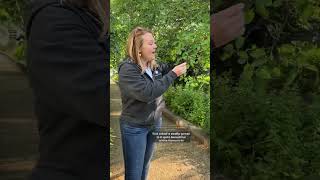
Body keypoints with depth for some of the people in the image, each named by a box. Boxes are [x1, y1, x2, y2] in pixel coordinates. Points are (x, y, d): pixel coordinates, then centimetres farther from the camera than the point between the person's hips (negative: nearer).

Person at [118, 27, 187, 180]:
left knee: (145, 166, 23)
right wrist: (173, 74, -28)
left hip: (155, 123, 7)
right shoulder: (127, 69, -22)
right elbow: (147, 93, -31)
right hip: (135, 127, -6)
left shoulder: (154, 65, -1)